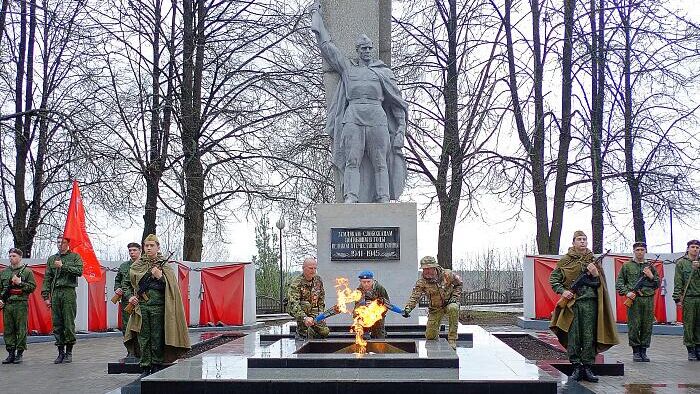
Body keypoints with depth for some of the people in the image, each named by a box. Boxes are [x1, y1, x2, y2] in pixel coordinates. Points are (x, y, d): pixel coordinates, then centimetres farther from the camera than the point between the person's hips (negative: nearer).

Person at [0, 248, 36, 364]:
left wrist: (20, 283, -11)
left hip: (21, 304, -4)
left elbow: (32, 287, -1)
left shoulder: (27, 271, 3)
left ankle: (20, 353, 4)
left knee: (21, 329, -3)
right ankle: (11, 353, 13)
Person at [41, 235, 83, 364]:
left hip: (69, 292, -4)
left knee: (69, 323, -4)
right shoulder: (51, 259, 18)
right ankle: (61, 352, 9)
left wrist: (63, 266, -12)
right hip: (55, 293, 4)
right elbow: (47, 278, 13)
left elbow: (79, 271, -8)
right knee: (57, 324, 3)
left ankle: (69, 352, 2)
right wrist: (46, 296, 5)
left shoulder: (75, 257, 8)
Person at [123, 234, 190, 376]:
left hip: (158, 306, -2)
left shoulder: (165, 265, 3)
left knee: (157, 338, 1)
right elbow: (131, 285, 16)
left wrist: (160, 277, -15)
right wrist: (131, 296, 1)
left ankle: (157, 367, 11)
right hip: (141, 306, 2)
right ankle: (145, 368, 12)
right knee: (143, 338, 4)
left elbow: (171, 287, -3)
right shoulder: (137, 265, 9)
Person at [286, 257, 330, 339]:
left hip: (315, 315, 6)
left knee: (325, 332, -2)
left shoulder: (318, 280, 3)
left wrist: (321, 312, 6)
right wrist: (304, 318, -41)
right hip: (302, 314, -6)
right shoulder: (296, 283, -19)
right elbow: (293, 304, -29)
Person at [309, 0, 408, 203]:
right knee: (352, 161, -12)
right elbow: (326, 45, 26)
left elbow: (397, 101, 18)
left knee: (380, 162, -6)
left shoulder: (383, 72, 20)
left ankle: (384, 199, -10)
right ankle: (350, 198, -20)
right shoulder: (347, 67, 21)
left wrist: (401, 129, 6)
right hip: (353, 117, 0)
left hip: (377, 117, 0)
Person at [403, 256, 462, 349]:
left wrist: (455, 296, -10)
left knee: (453, 308, -39)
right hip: (435, 309, 1)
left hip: (449, 302, -1)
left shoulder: (447, 274, -17)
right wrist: (408, 308, -41)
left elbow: (458, 283, 0)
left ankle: (452, 340, -28)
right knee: (430, 336, -3)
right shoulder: (421, 282, -17)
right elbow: (414, 296, -25)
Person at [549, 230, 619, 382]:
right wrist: (562, 291, -7)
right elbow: (553, 279, 8)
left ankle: (588, 367, 7)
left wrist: (595, 274, -8)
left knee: (589, 336, 0)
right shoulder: (565, 261, 7)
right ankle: (576, 367, 7)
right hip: (571, 302, -1)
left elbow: (600, 283, 12)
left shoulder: (593, 260, 12)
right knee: (573, 336, -1)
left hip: (590, 302, 1)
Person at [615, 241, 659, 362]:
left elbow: (658, 284, 18)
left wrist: (651, 276, 0)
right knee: (634, 327, -5)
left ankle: (643, 351, 11)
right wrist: (627, 293, -10)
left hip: (648, 299, 3)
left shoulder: (650, 266, 16)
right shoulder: (627, 266, 8)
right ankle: (635, 351, 5)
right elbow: (619, 283, 5)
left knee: (647, 327, 2)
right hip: (633, 299, -3)